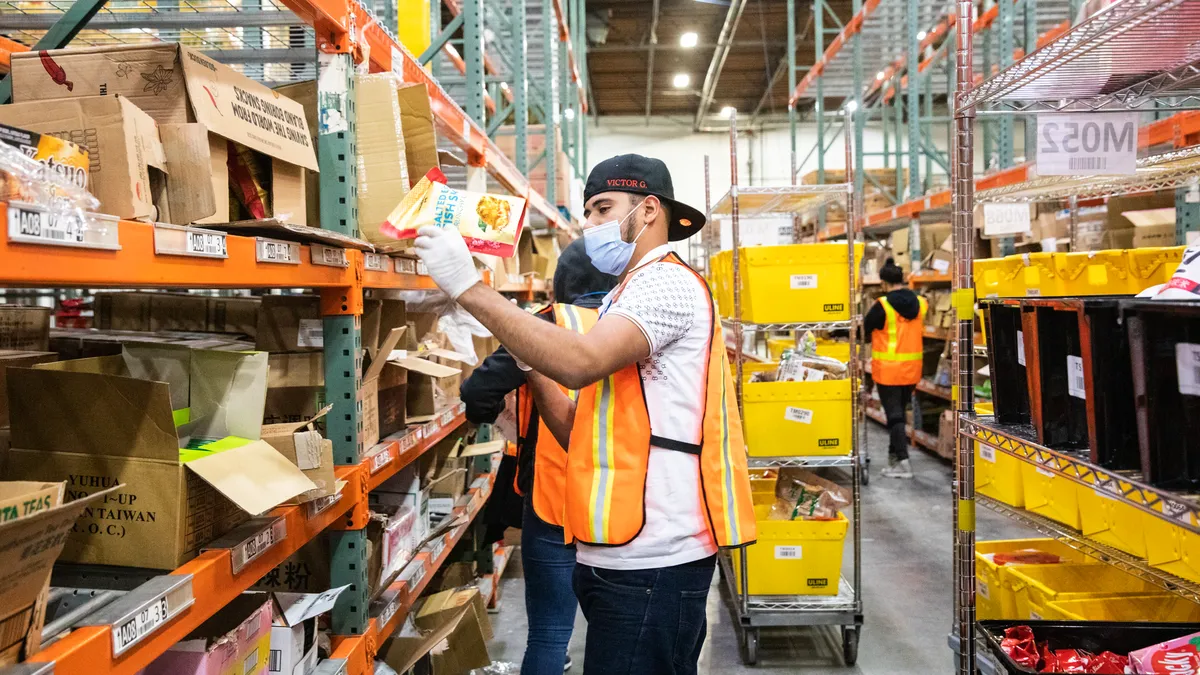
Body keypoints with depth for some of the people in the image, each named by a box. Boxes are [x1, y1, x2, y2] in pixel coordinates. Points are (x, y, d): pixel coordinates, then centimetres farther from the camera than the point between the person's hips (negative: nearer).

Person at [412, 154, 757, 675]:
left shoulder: (666, 282, -8)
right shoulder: (632, 296, 22)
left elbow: (581, 362, -30)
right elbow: (581, 433, 15)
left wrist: (469, 288, -25)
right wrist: (528, 364, 4)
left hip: (650, 560, -10)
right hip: (626, 554, 10)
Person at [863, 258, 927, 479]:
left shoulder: (882, 305, -16)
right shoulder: (920, 303, 0)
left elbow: (864, 329, -5)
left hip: (888, 369, -5)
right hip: (911, 369, 6)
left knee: (894, 414, -1)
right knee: (899, 411, 18)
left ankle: (902, 462, -4)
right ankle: (893, 455, 30)